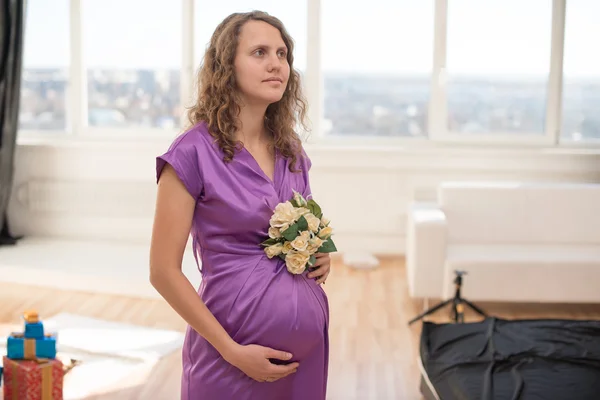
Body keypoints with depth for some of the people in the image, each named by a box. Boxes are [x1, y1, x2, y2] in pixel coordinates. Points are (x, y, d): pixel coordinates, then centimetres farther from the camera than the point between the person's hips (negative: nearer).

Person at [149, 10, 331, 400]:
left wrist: (322, 257, -2)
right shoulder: (193, 152, -13)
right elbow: (164, 272, -13)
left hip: (308, 338, 6)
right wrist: (231, 350, -15)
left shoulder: (291, 150, 4)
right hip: (238, 345, -5)